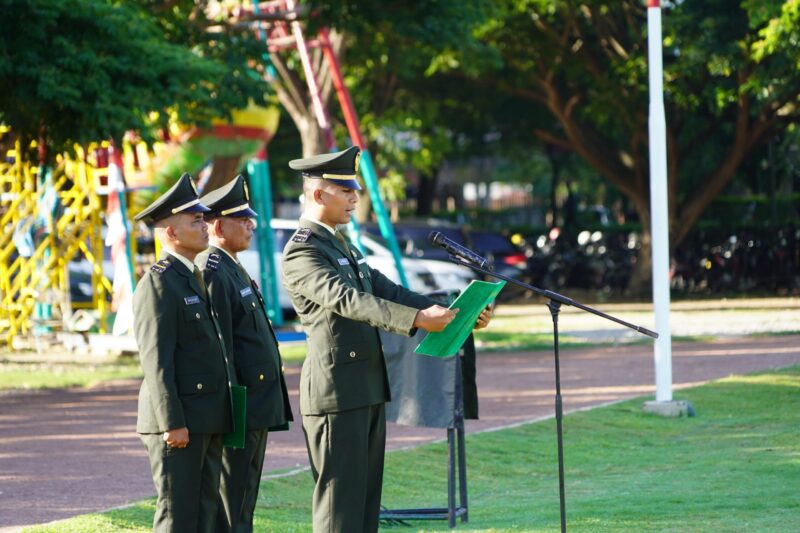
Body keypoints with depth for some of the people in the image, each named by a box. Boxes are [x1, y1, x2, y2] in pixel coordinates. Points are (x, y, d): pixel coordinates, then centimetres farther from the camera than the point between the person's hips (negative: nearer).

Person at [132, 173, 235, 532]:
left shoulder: (193, 277, 17)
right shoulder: (158, 283, -12)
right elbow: (156, 360, -18)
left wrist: (216, 417, 17)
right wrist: (172, 423, -21)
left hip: (207, 421, 9)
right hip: (178, 422, -9)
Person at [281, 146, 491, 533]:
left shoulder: (340, 245, 18)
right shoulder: (301, 251, -13)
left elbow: (386, 292, 16)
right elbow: (347, 299, -27)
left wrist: (455, 313, 5)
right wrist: (416, 319, -36)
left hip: (367, 388, 10)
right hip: (337, 390, -10)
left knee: (365, 497, 11)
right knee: (340, 496, -7)